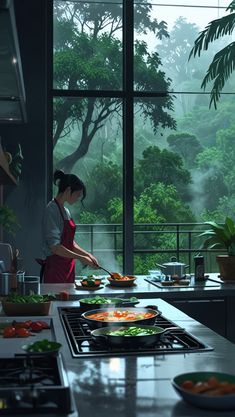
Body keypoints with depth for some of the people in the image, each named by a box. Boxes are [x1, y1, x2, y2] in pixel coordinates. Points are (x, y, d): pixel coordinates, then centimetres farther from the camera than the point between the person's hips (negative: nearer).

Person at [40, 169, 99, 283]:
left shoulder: (66, 211, 14)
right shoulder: (52, 210, -14)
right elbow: (55, 247, -19)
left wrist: (87, 255, 11)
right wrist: (81, 258, -15)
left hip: (67, 267, 9)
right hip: (55, 268, -9)